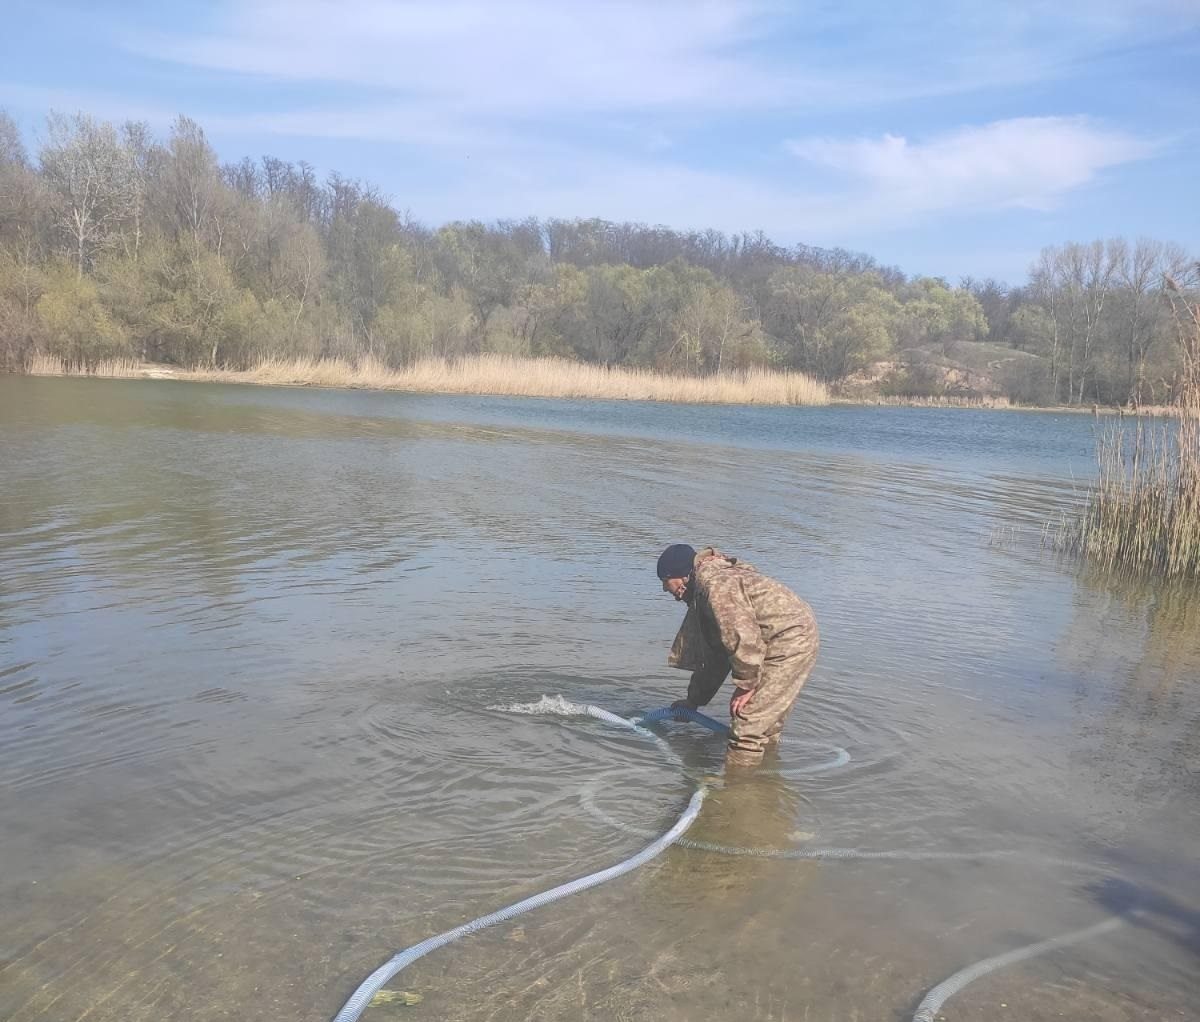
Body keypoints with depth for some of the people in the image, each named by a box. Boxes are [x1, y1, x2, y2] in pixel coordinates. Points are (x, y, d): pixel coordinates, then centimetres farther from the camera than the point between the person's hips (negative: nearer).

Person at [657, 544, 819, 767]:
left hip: (790, 641, -11)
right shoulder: (701, 592, 17)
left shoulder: (715, 585, -19)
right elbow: (714, 652, 23)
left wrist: (746, 685, -15)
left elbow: (744, 638, -26)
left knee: (748, 723, -9)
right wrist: (694, 700, 26)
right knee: (765, 719, 21)